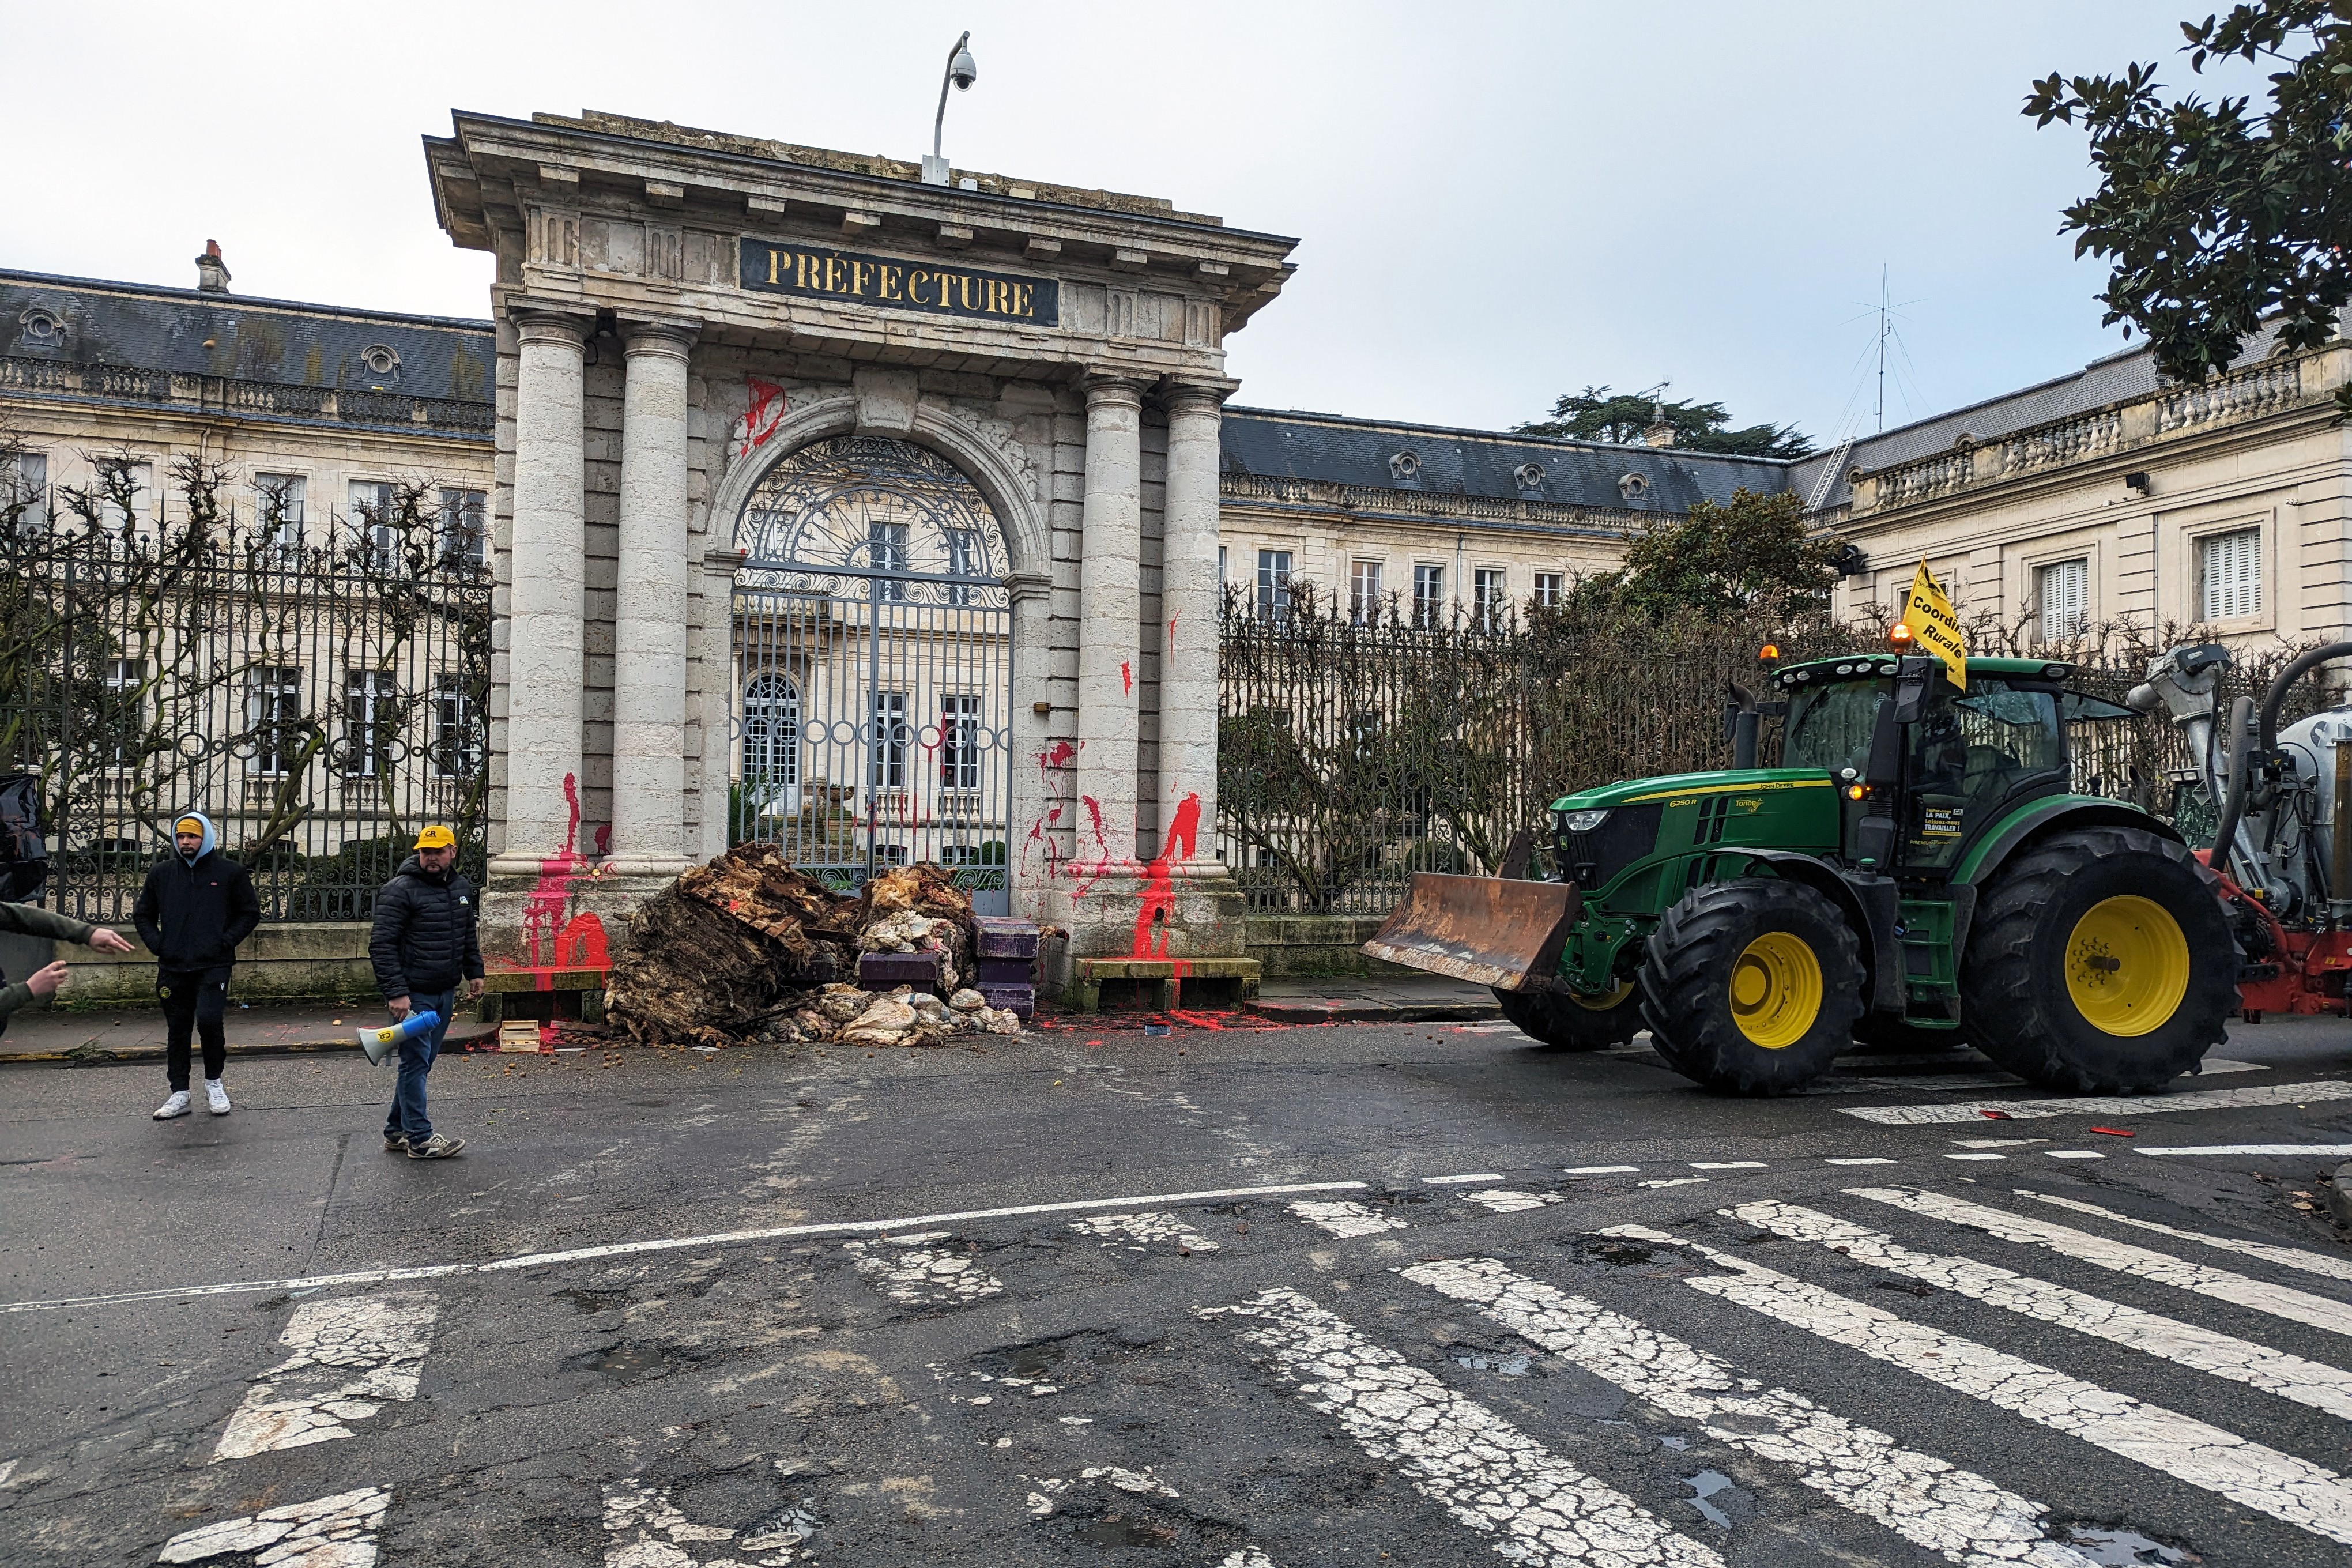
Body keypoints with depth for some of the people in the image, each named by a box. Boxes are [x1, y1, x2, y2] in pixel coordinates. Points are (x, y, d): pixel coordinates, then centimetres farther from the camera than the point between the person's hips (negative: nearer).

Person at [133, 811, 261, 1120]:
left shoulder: (230, 872, 0)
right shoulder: (161, 872, 9)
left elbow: (250, 913, 6)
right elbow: (143, 914, 19)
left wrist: (225, 941, -6)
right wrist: (157, 945, 3)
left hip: (214, 966, -4)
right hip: (173, 967, 4)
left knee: (209, 1020, -17)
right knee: (177, 1030, 9)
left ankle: (213, 1083, 5)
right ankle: (180, 1095, 17)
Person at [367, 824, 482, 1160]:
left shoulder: (461, 886, 10)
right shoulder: (401, 890, -13)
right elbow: (382, 945, -16)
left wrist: (474, 972, 19)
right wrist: (396, 992, -21)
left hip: (445, 993, 7)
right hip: (413, 994, -7)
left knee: (421, 1062, 14)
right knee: (416, 1062, -3)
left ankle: (396, 1132, 25)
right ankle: (420, 1138, 3)